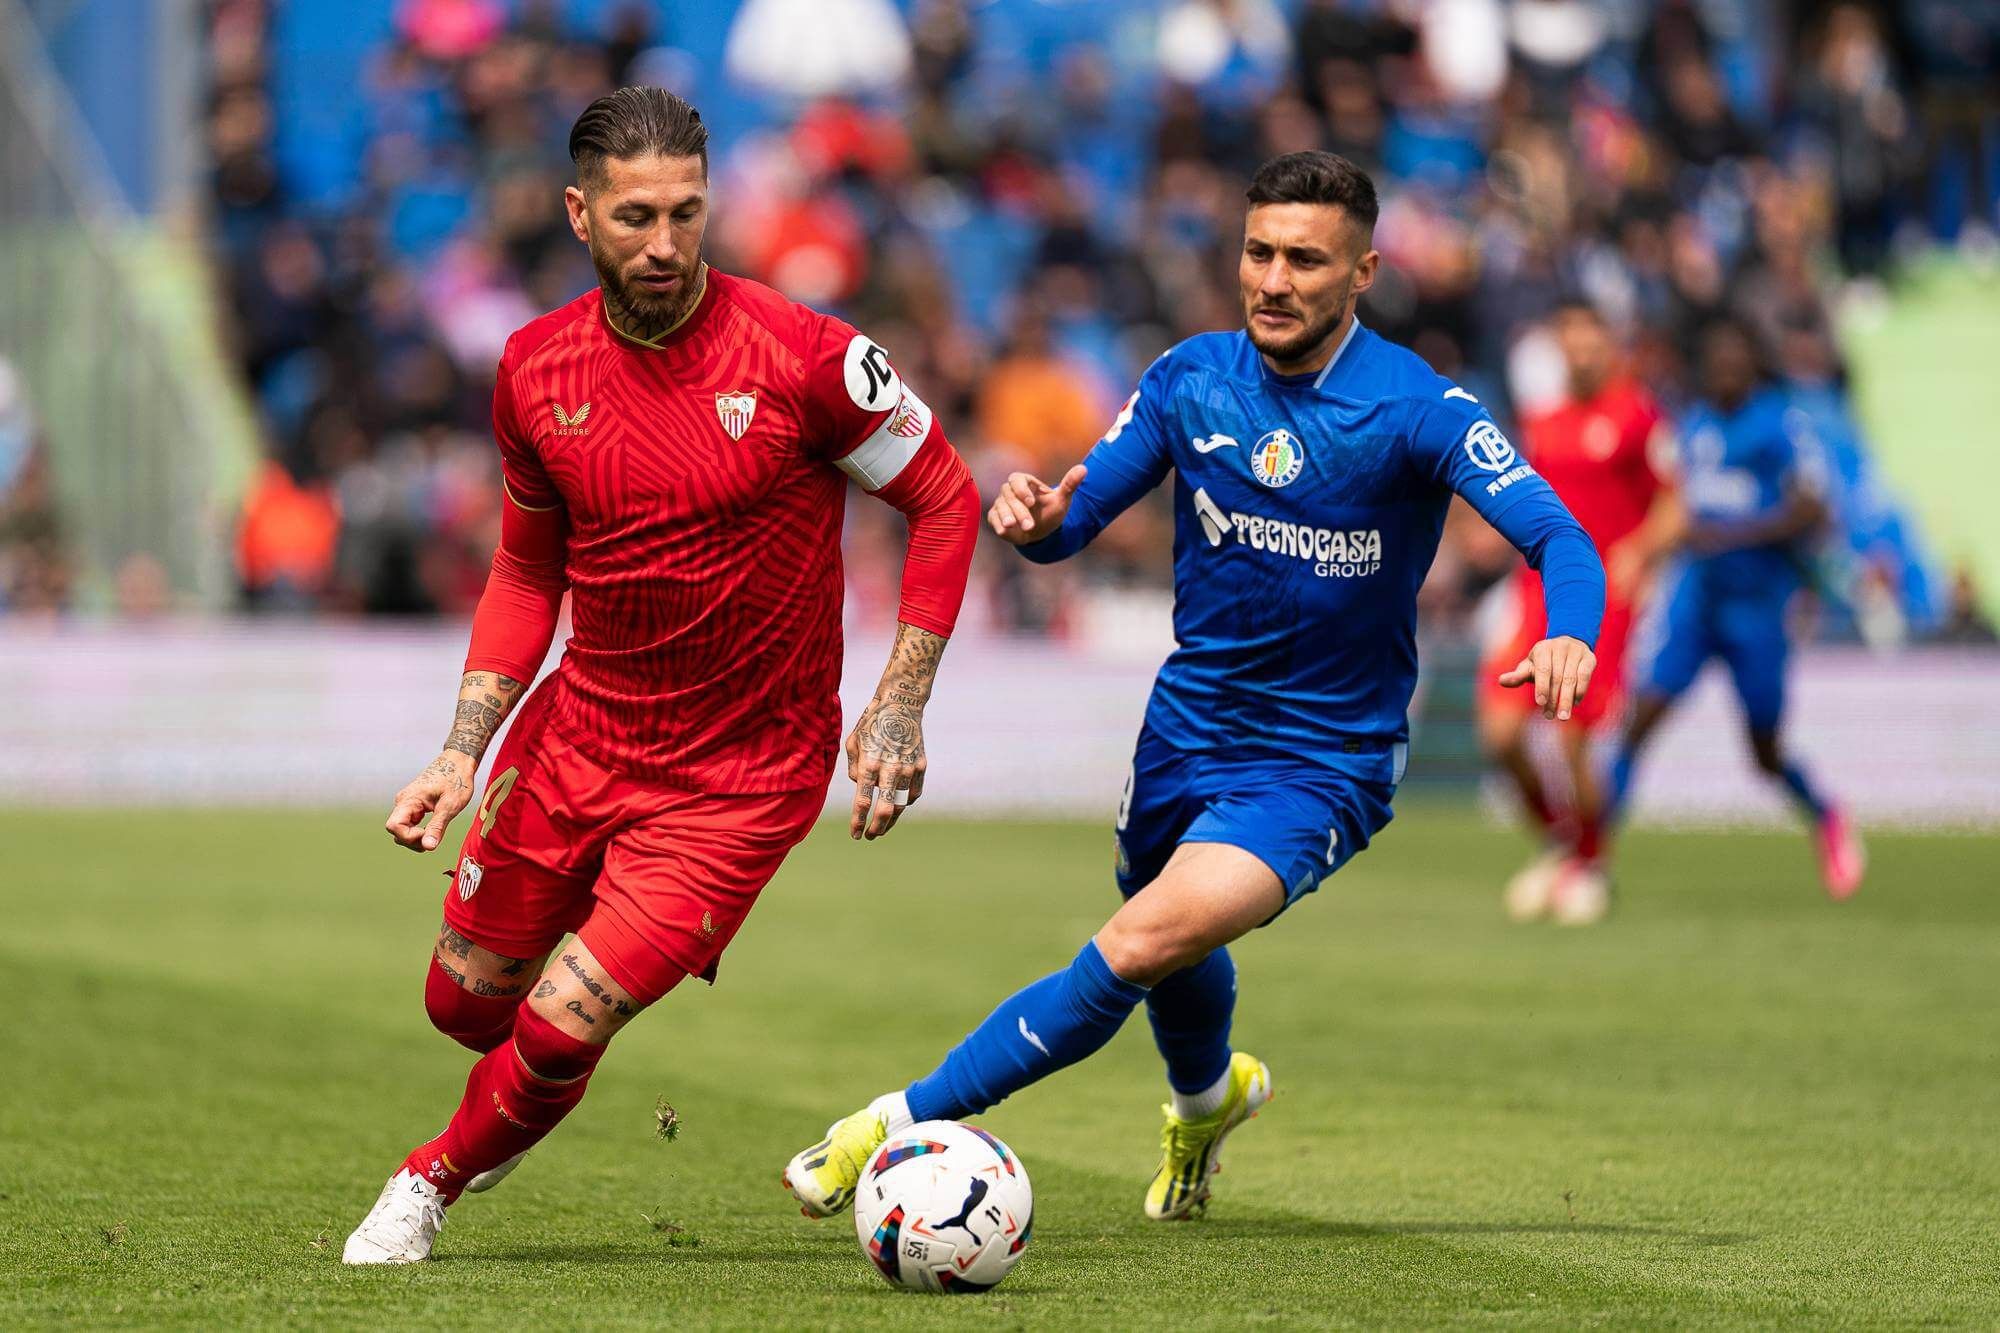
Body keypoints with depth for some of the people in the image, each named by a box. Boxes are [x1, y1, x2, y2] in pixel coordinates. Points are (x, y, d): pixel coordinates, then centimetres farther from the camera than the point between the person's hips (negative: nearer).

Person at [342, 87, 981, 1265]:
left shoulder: (801, 355, -18)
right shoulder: (535, 370, -4)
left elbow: (945, 500, -6)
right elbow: (526, 571, 10)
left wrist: (900, 709, -9)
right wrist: (462, 754, 2)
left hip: (744, 771, -4)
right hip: (578, 736, 5)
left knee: (557, 1033, -13)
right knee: (464, 1001, 13)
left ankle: (435, 1179, 18)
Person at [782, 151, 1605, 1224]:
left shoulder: (1415, 409, -18)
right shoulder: (1190, 380, -5)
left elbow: (1558, 538, -26)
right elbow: (1076, 517, 1)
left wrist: (1568, 635, -48)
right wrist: (1038, 519, -24)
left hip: (1325, 763, -5)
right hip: (1189, 724, 5)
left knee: (1143, 946, -24)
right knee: (1177, 968, 25)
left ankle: (910, 1120, -15)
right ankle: (1209, 1095, 61)